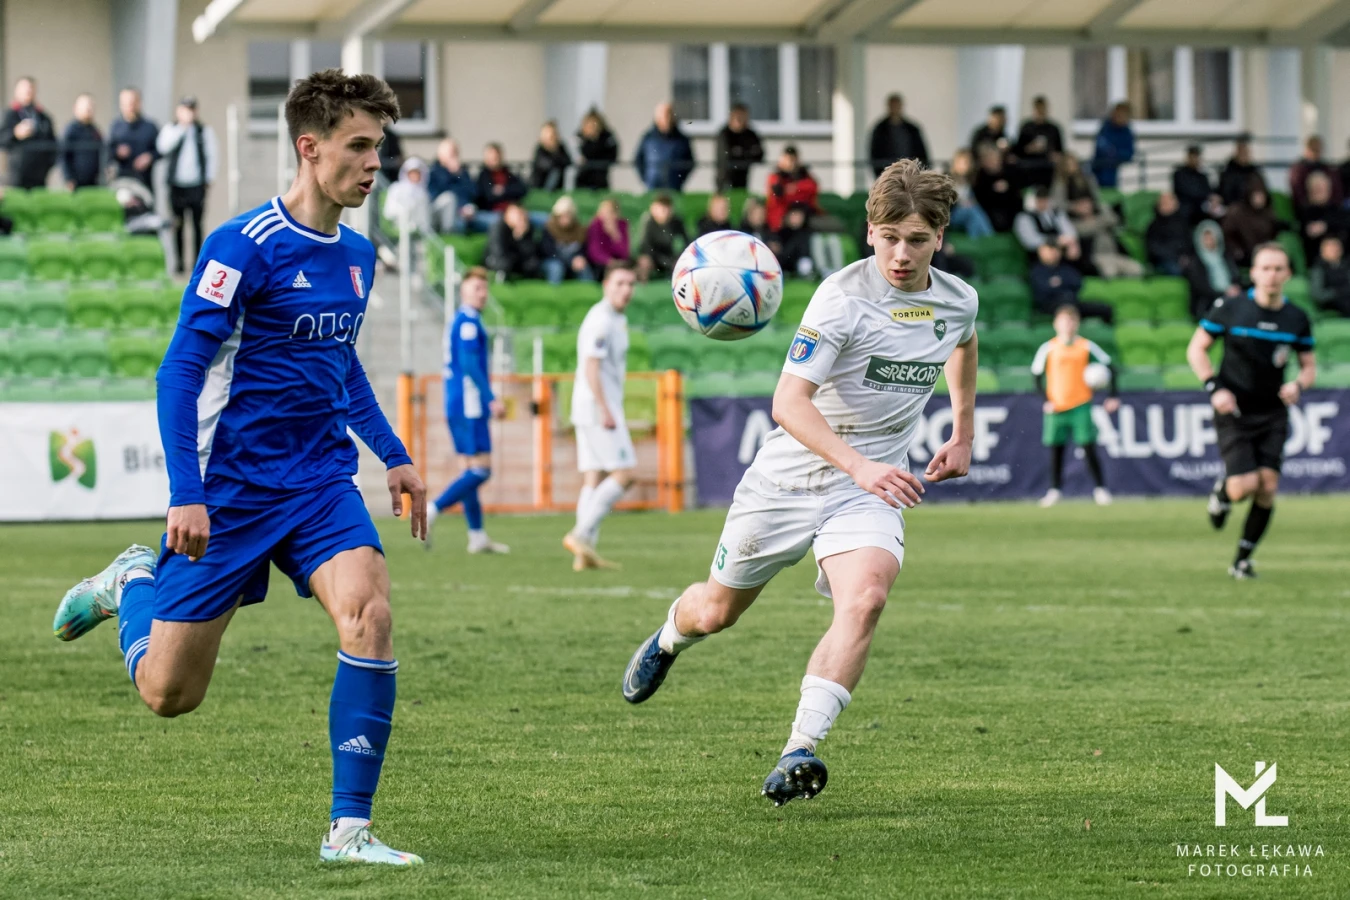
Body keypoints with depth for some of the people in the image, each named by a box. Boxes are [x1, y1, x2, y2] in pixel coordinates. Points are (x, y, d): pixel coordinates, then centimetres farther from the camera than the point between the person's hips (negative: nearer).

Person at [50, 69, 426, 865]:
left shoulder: (357, 256, 8)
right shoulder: (243, 247, -15)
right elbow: (181, 371, -15)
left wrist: (395, 457, 19)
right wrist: (185, 494, -20)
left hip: (322, 485, 5)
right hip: (229, 491, -5)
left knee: (369, 616, -23)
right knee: (169, 692, 3)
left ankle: (350, 828, -14)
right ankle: (133, 583, 38)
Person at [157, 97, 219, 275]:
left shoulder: (205, 131, 10)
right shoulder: (170, 130, 8)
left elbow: (212, 155, 9)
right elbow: (164, 147, -10)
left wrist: (209, 178, 0)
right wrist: (182, 126, -10)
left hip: (197, 185, 0)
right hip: (176, 185, 0)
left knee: (197, 224, -3)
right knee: (177, 224, 1)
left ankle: (197, 261, 0)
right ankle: (179, 262, 6)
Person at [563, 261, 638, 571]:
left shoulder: (618, 320, 18)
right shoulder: (601, 321, -13)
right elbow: (591, 368, -20)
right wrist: (605, 411, -24)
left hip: (605, 409, 10)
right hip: (597, 407, -10)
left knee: (594, 478, 6)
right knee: (623, 473, -12)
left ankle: (585, 553, 4)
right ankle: (581, 534, -14)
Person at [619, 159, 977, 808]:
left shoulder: (957, 301, -1)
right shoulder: (843, 297, -20)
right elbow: (789, 401, -27)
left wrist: (963, 433, 26)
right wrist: (858, 464, -37)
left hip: (872, 488, 3)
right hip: (790, 477, -2)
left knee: (864, 600, -27)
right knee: (716, 611, 12)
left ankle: (799, 753, -28)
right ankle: (669, 639, 50)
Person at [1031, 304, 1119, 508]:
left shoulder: (1086, 347, 0)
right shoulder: (1048, 349, 0)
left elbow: (1109, 366, 6)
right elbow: (1037, 375, 5)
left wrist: (1113, 394, 1)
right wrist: (1045, 400, -5)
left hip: (1081, 405, -1)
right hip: (1056, 407, 1)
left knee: (1089, 447, -6)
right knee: (1056, 450, 2)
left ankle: (1100, 489, 2)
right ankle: (1055, 490, 13)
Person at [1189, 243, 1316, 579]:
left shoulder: (1297, 319, 0)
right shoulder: (1229, 309, -8)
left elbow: (1309, 366, 10)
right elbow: (1196, 349, 0)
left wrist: (1298, 385, -12)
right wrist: (1214, 388, -13)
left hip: (1273, 413, 3)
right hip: (1234, 411, -3)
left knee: (1268, 486, -9)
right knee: (1243, 486, -17)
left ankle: (1242, 560, 7)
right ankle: (1222, 490, 22)